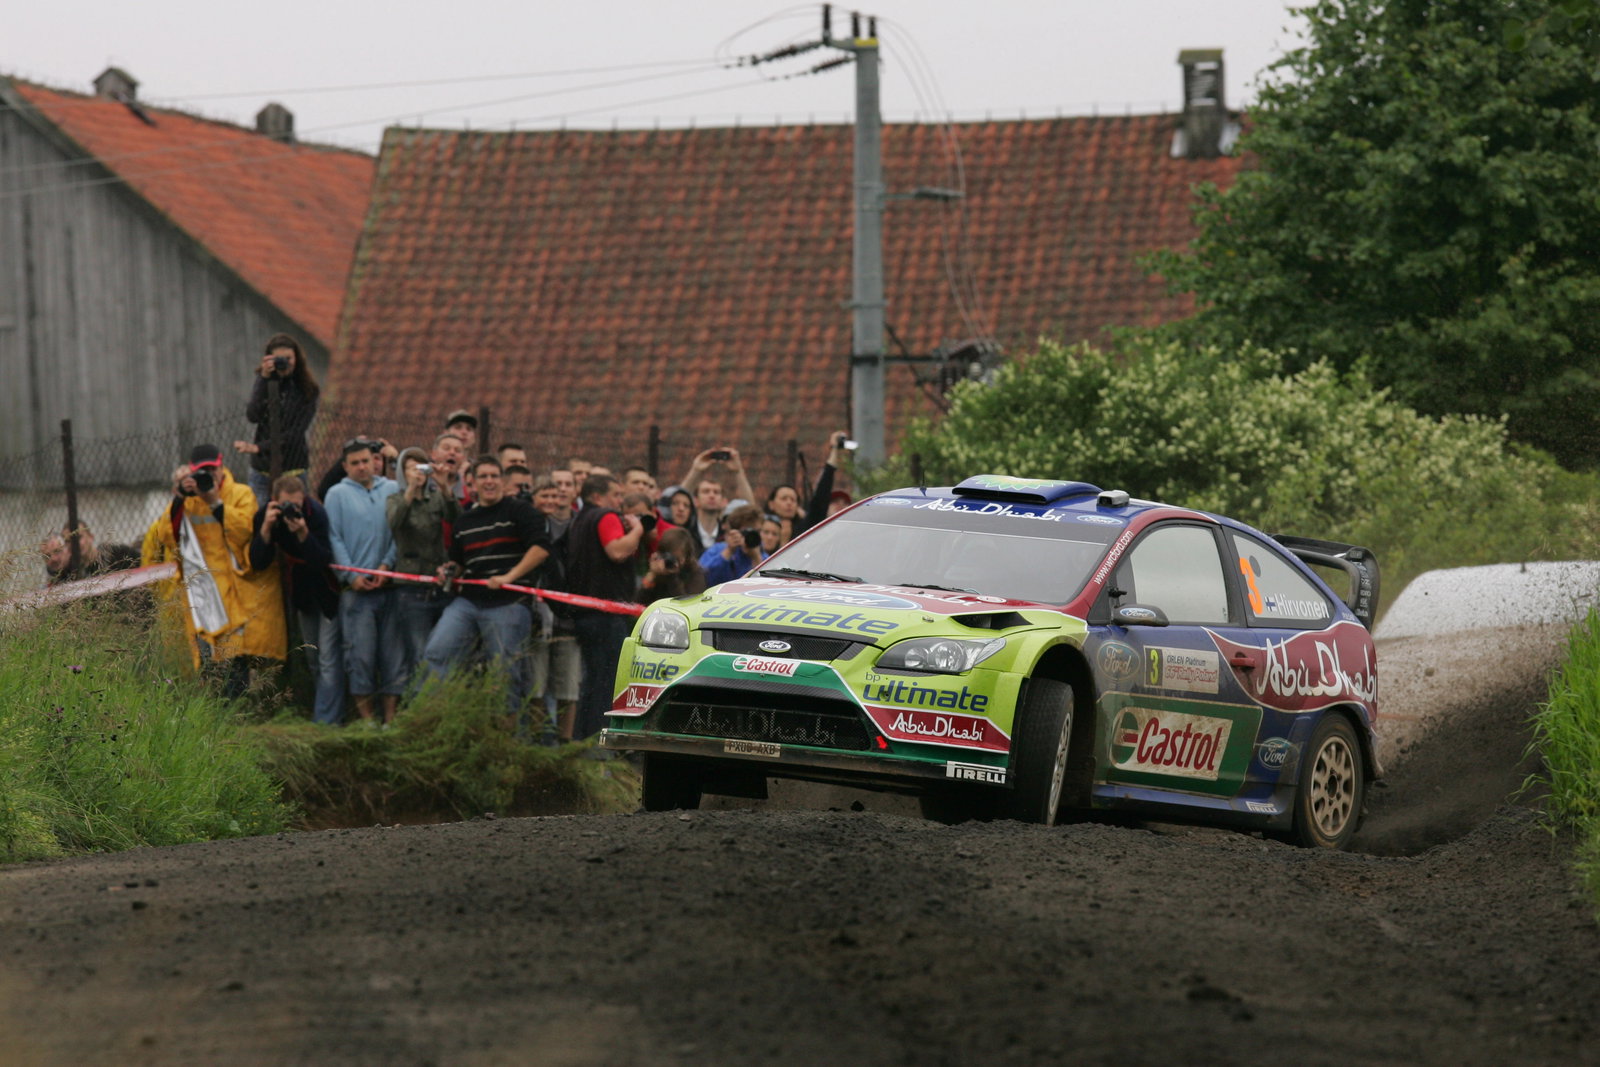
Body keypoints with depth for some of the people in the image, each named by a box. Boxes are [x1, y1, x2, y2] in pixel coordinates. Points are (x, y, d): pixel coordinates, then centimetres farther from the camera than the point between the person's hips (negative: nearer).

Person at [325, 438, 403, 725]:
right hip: (356, 587, -2)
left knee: (393, 651, 1)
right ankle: (365, 714, 0)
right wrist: (351, 576, -5)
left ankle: (391, 715, 5)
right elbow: (335, 539, 4)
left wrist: (387, 565, -7)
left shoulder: (392, 491, 12)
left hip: (388, 582, 2)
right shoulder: (337, 494, 9)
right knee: (360, 654, -6)